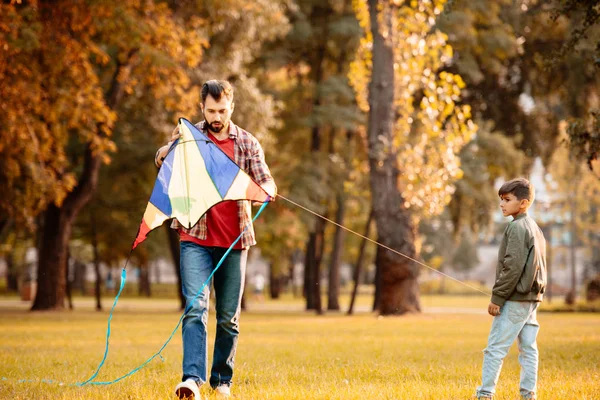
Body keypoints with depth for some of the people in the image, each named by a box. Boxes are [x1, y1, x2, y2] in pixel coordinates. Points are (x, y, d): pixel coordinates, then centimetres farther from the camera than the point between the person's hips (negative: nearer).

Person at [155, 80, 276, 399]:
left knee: (229, 316, 8)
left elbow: (269, 185, 1)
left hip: (234, 240, 2)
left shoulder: (248, 143, 5)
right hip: (196, 238, -2)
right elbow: (161, 160, -12)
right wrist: (172, 144, -35)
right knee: (195, 307, -15)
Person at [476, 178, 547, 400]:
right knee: (528, 348, 8)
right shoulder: (534, 228, 16)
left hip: (515, 299, -10)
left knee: (495, 348, -7)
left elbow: (512, 266, -19)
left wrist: (497, 297, -16)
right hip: (532, 297, 10)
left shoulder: (517, 227, -13)